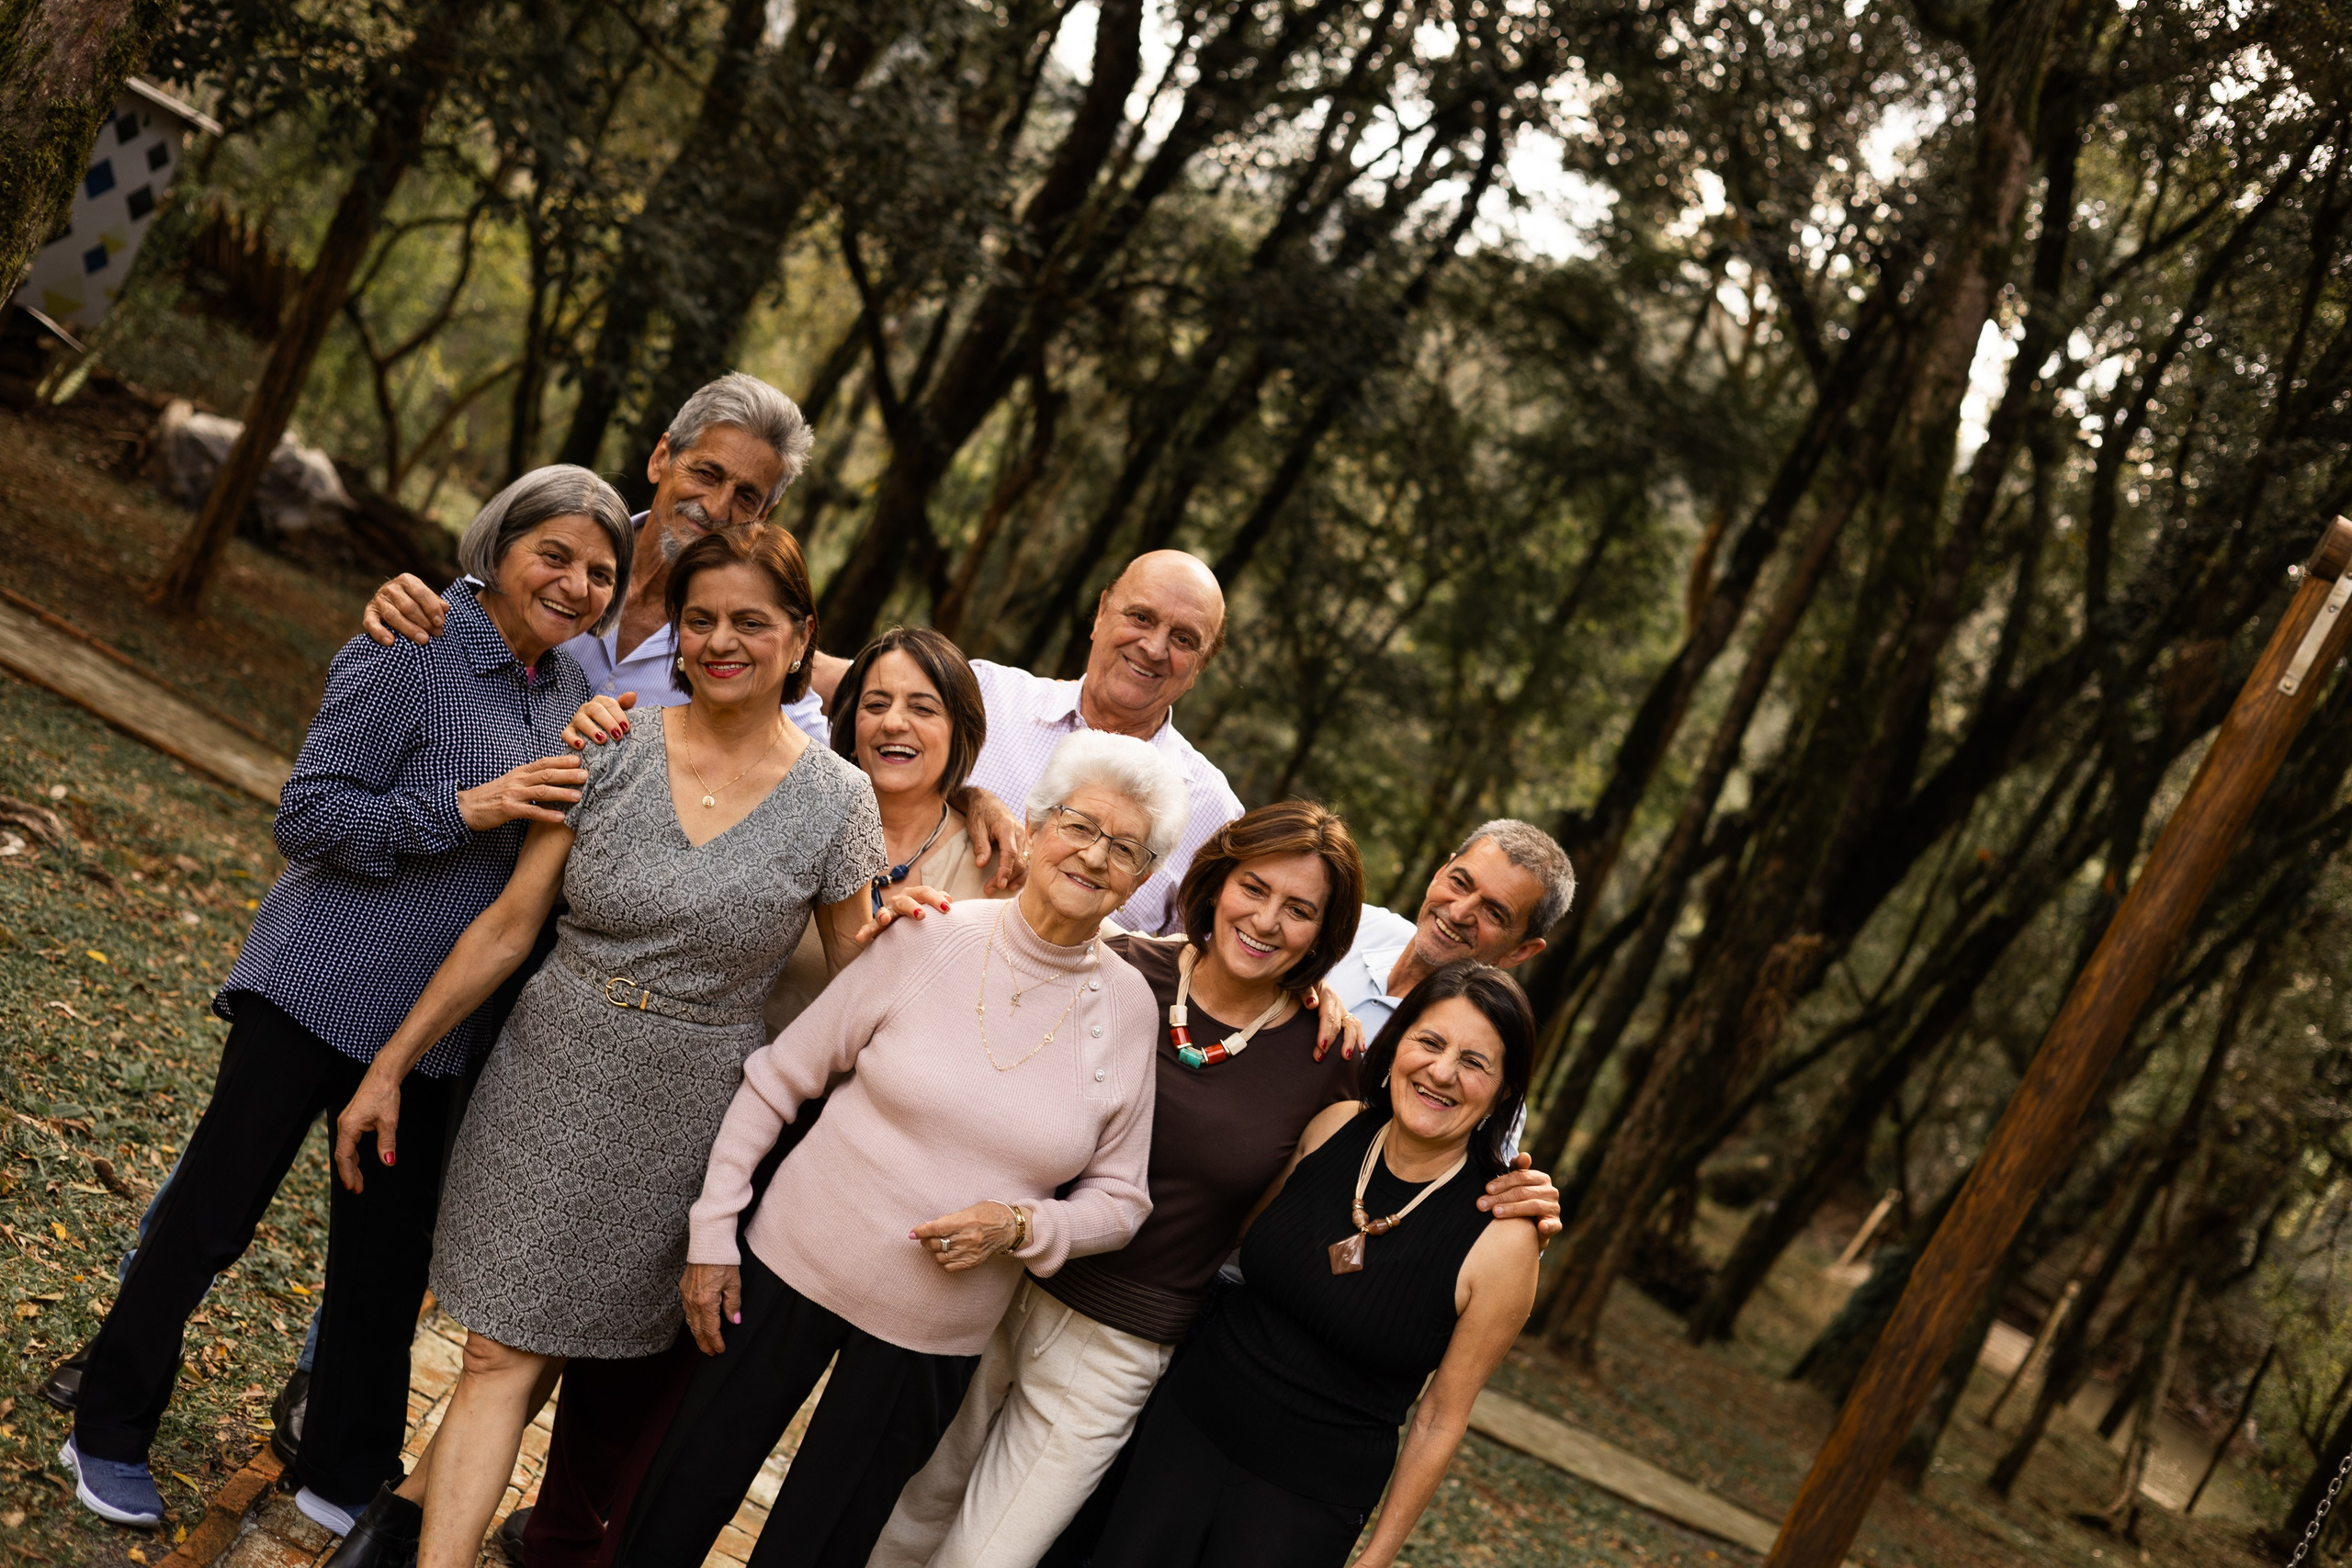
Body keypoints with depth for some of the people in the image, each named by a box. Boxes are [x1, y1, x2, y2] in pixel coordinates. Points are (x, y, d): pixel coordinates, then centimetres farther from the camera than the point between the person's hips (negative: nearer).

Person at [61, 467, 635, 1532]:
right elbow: (306, 814, -17)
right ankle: (109, 1435, 26)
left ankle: (345, 1478, 31)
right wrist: (466, 807, -26)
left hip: (432, 1028, 7)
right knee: (212, 1210, 6)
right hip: (317, 994, -6)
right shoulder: (411, 654, -15)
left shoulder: (573, 691, 7)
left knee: (389, 1250, 15)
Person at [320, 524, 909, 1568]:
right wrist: (390, 1067, 1)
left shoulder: (835, 800, -7)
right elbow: (509, 925, 0)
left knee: (584, 1330, 9)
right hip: (549, 1080, 0)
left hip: (684, 1118, 0)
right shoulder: (612, 750, -5)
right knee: (505, 1352, 0)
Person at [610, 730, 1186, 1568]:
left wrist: (1019, 1226, -17)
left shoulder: (1129, 1006, -6)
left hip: (934, 1334, 1)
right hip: (796, 1268, -1)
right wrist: (712, 1232, -4)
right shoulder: (932, 938, -10)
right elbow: (777, 1078, -3)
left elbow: (1119, 1198, 1)